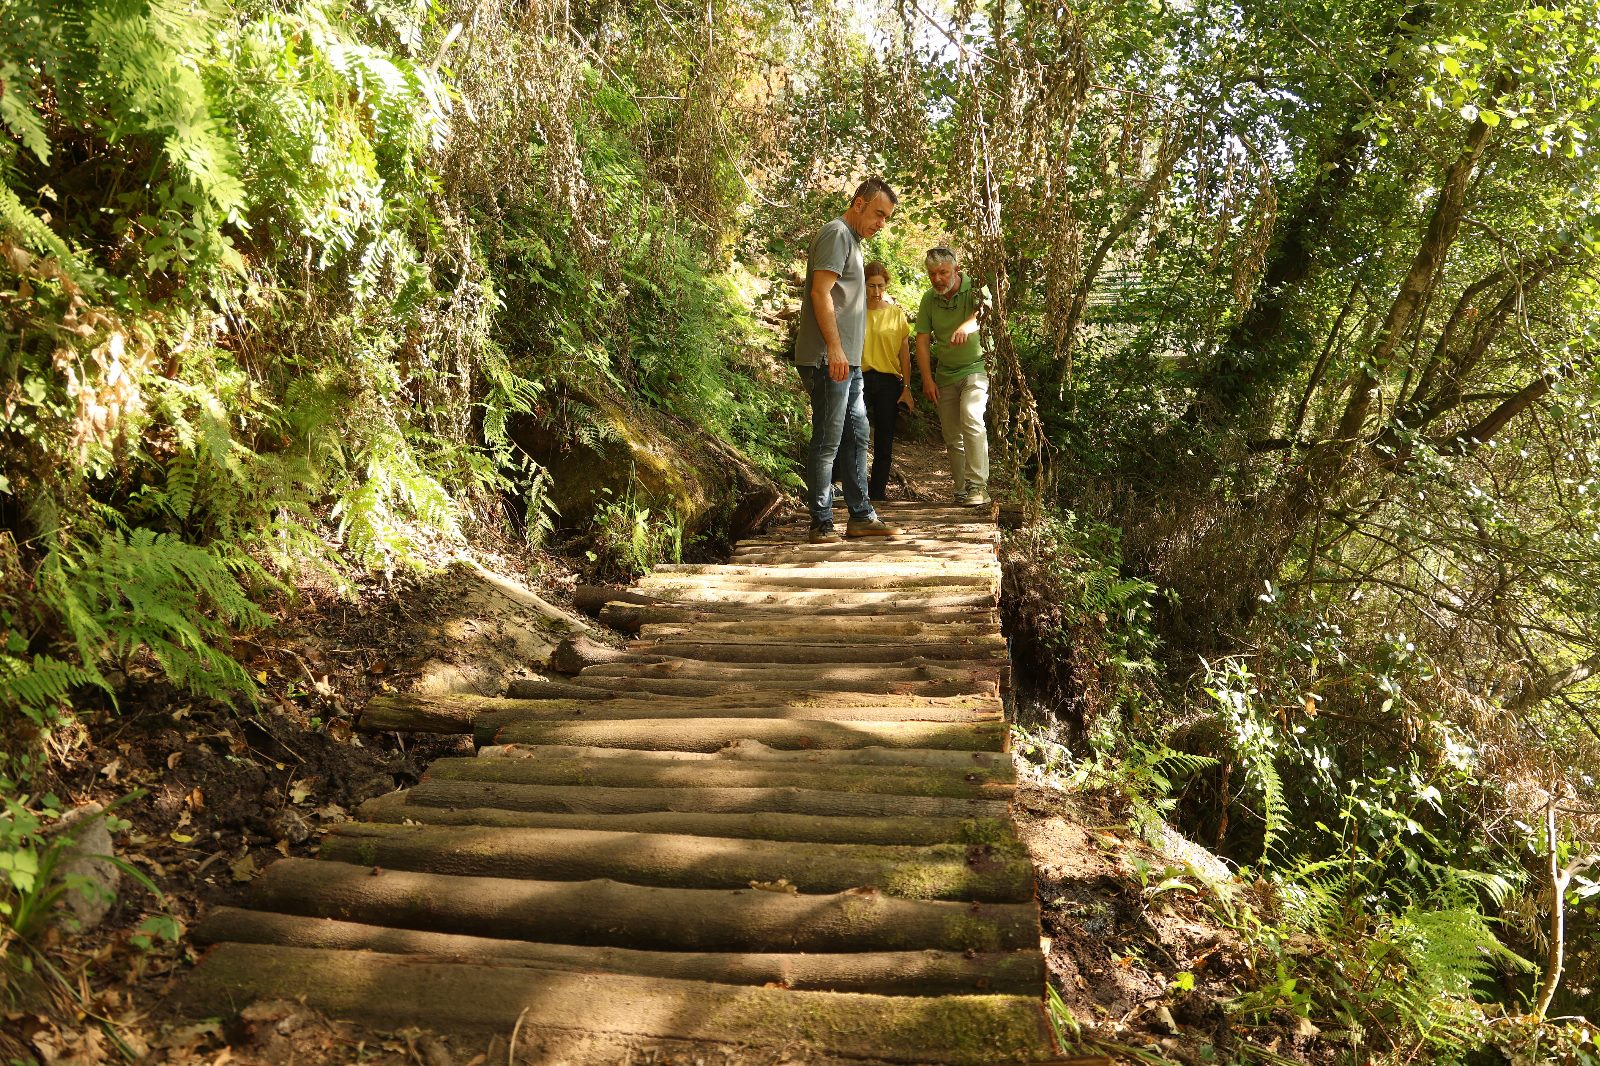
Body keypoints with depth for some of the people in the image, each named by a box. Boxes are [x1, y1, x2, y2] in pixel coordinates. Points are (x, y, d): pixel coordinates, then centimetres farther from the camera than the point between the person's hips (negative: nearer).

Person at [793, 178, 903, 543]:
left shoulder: (852, 240, 22)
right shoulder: (837, 233, -8)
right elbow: (820, 292, -18)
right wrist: (834, 348, -23)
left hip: (847, 361, 10)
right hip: (828, 360, -10)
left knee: (856, 437, 12)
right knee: (827, 442, -7)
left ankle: (860, 515, 19)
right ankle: (822, 525, -1)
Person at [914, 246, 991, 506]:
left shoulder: (975, 289, -10)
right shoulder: (929, 299, 2)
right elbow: (922, 340, 3)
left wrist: (967, 326, -54)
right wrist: (927, 379, -4)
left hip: (975, 369, -5)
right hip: (945, 375, 5)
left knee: (971, 420, -26)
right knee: (952, 437, 6)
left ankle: (978, 485, -25)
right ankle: (962, 490, 16)